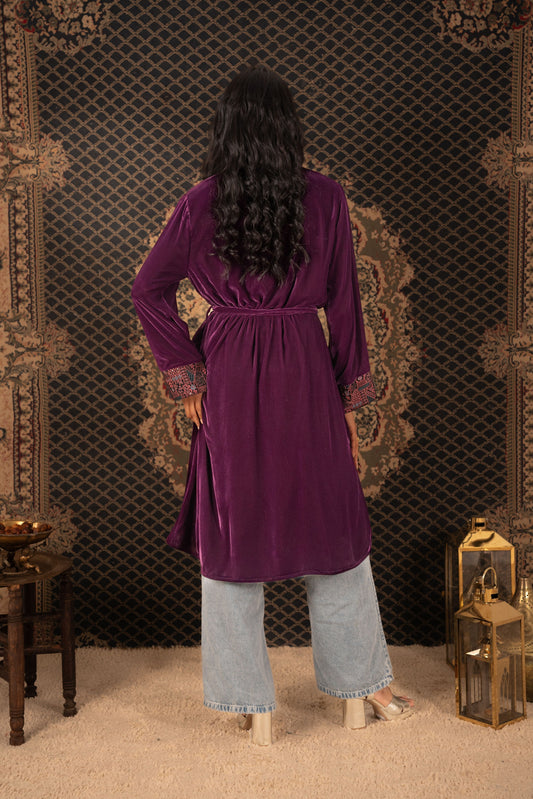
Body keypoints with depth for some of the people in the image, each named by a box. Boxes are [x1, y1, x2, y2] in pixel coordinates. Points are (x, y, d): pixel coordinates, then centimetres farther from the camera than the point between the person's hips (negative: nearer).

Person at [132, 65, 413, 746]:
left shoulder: (201, 203, -2)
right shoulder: (325, 198, -2)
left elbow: (149, 291, -2)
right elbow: (344, 306, -1)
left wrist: (185, 377, 2)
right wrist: (350, 401, 6)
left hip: (227, 382, 0)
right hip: (306, 378, 0)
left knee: (231, 536, 10)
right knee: (333, 530, 14)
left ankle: (253, 708, 19)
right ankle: (360, 689, 27)